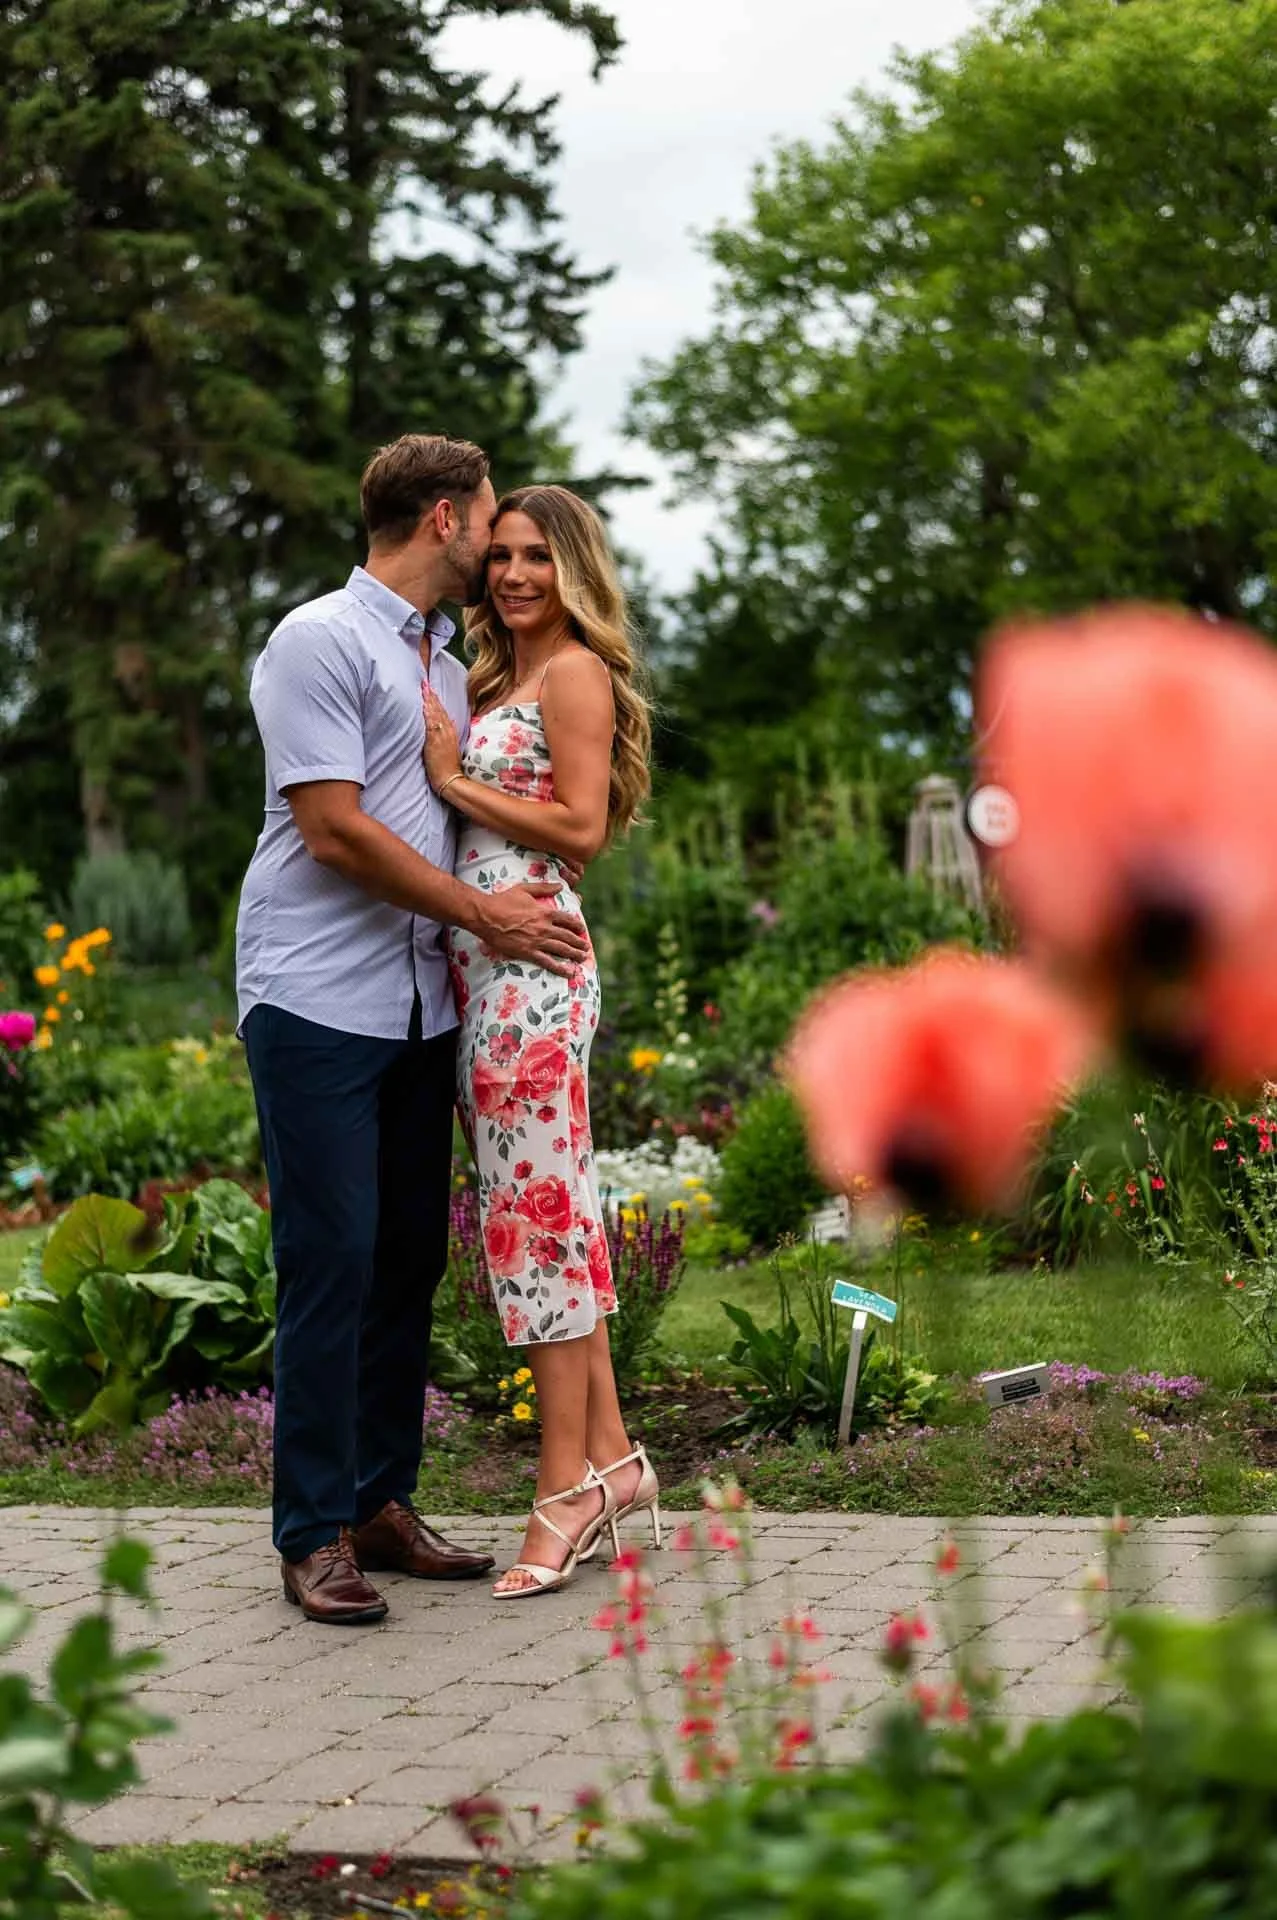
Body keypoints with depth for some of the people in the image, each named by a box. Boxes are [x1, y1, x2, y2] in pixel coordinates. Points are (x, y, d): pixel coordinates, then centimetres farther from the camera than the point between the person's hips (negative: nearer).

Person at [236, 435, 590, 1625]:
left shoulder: (450, 666, 18)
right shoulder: (320, 641, -8)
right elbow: (333, 828, -14)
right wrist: (485, 915, -9)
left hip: (419, 1008, 8)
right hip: (318, 1000, -8)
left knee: (410, 1257, 8)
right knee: (332, 1260, -7)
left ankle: (381, 1502, 17)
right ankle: (314, 1535, -1)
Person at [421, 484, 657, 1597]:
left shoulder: (574, 672, -6)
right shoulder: (500, 678, 21)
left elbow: (583, 827, -14)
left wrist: (452, 779, -10)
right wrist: (445, 760, 5)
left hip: (528, 954, -9)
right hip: (479, 959, 9)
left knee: (538, 1205, -8)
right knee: (551, 1208, 10)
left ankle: (570, 1486, -4)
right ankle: (610, 1457, 15)